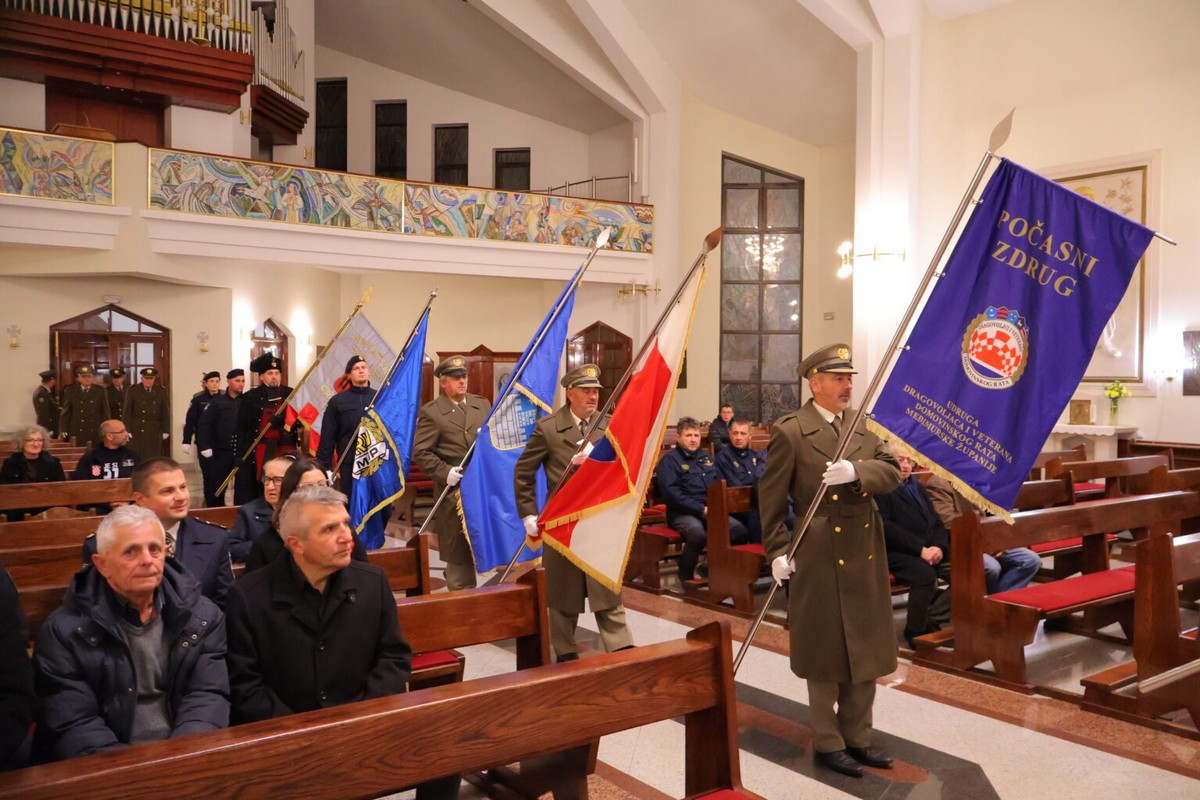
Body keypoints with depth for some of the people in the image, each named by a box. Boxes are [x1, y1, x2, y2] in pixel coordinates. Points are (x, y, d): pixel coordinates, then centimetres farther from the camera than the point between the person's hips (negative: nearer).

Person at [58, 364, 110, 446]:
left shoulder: (100, 391, 5)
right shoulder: (70, 391, 5)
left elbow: (105, 413, 6)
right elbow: (66, 412, 5)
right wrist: (63, 430, -1)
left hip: (96, 434, 0)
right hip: (76, 434, 0)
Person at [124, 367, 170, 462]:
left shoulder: (162, 392, 3)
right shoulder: (132, 391, 1)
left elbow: (166, 413, 5)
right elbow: (127, 412, 1)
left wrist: (166, 431, 3)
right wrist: (127, 430, -4)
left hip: (154, 431, 1)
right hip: (136, 431, -1)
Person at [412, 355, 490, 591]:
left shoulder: (482, 404, 12)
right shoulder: (430, 412, -4)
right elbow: (420, 452, -8)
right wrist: (445, 472, -17)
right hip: (453, 491, -4)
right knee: (458, 554, 4)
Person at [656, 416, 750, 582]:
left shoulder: (706, 457, 20)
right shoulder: (669, 460, -2)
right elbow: (671, 492, -13)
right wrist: (701, 509, -18)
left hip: (711, 510, 6)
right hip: (682, 513, -6)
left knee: (741, 531, -18)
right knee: (698, 534, -37)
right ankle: (685, 574, -12)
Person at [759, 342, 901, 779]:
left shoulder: (862, 424, 7)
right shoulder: (790, 431, -11)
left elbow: (891, 471, -2)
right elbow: (771, 497, -9)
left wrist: (856, 472, -21)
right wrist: (777, 550, -13)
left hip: (865, 553, 6)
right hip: (821, 555, -6)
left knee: (865, 649, 15)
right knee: (827, 653, 7)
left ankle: (857, 736, 31)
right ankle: (828, 743, 23)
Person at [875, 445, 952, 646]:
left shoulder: (918, 486, 24)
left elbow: (936, 522, 18)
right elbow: (885, 527, -13)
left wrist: (939, 547, -4)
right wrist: (920, 549, -18)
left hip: (930, 551, 7)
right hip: (897, 552, -7)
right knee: (925, 574, -34)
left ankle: (932, 619, -3)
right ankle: (916, 631, -13)